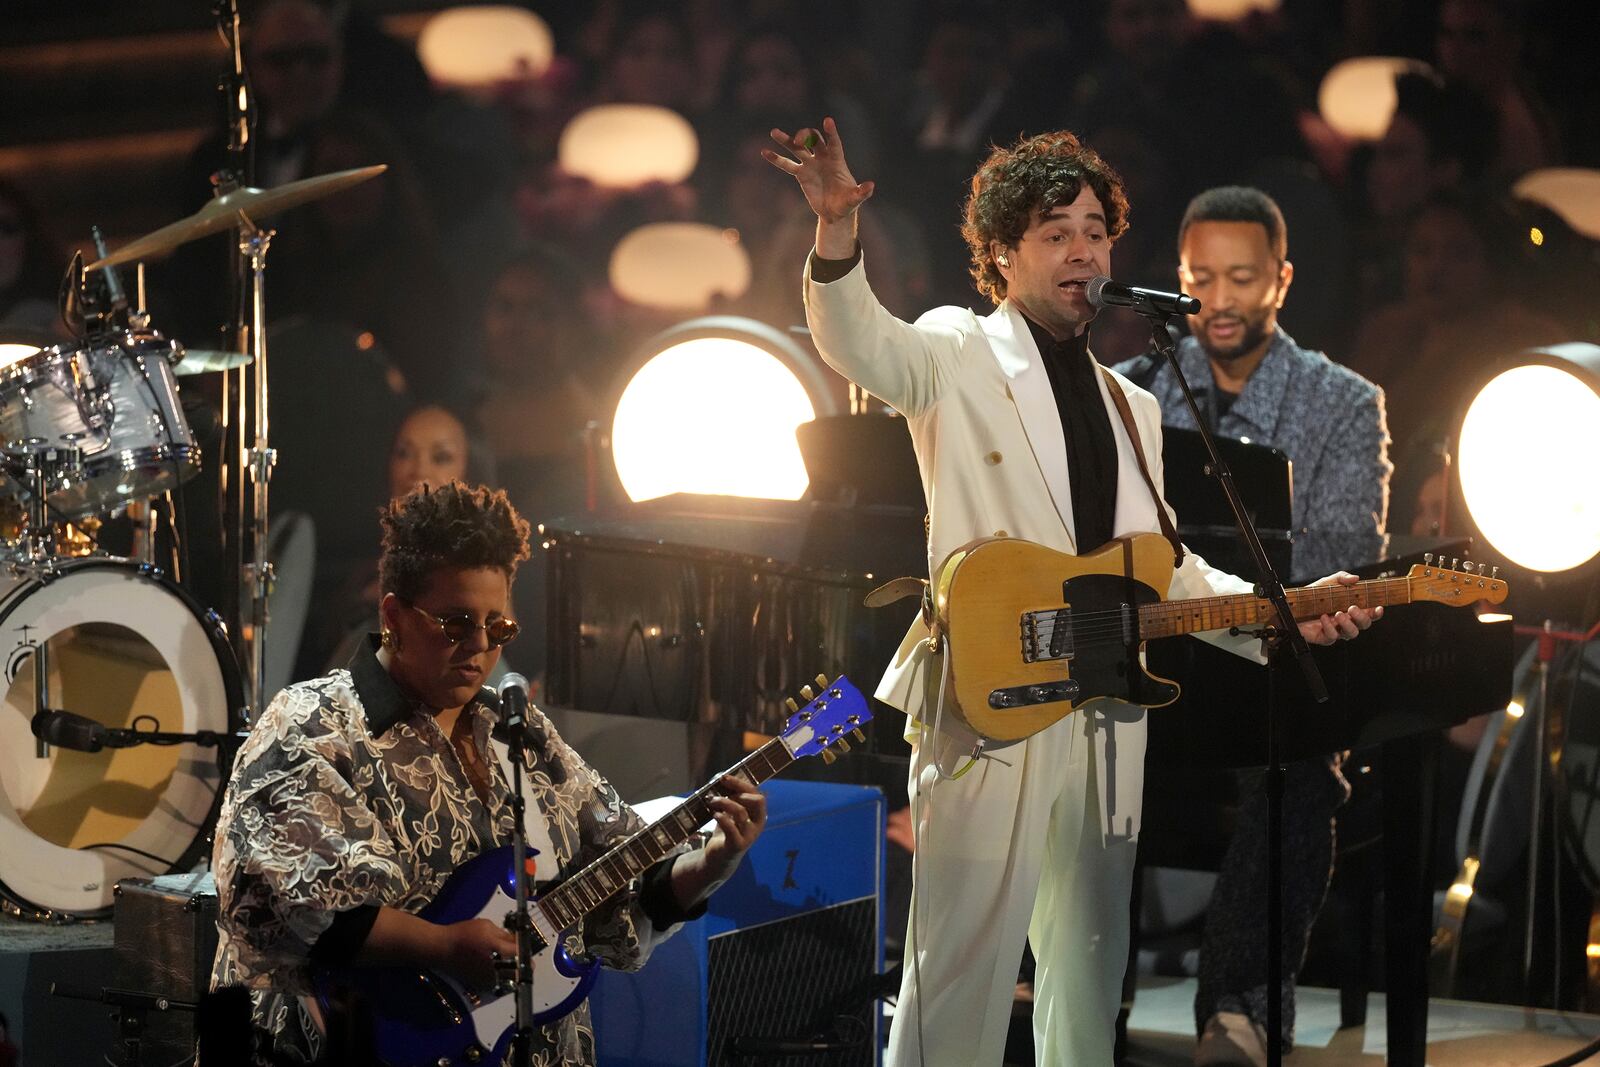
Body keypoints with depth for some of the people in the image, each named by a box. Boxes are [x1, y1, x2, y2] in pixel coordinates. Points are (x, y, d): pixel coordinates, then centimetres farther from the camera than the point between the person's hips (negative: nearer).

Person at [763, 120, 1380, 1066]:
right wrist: (837, 230, -39)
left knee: (1091, 967, 12)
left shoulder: (1132, 406, 21)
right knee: (964, 964, -10)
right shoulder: (960, 357, 1)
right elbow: (860, 344, -21)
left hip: (1105, 720, 7)